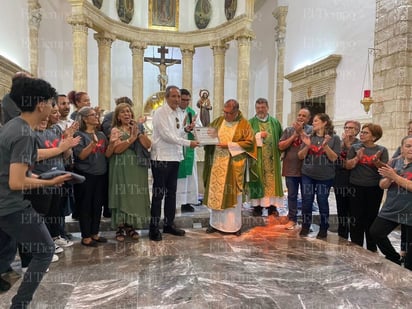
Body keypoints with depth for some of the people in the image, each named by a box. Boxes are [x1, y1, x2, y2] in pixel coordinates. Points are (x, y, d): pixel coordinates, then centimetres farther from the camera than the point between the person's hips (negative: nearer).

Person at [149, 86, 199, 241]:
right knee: (159, 193, 0)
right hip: (161, 158, -8)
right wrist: (188, 143, -16)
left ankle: (169, 224, 26)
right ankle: (154, 227, 12)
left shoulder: (176, 113, 15)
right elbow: (166, 135, -17)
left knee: (171, 192, 14)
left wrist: (186, 130, 1)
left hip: (174, 157, 8)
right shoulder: (160, 112, -9)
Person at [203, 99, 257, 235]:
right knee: (215, 192, 6)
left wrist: (229, 145, -15)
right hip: (217, 163, 4)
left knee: (232, 194, 1)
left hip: (233, 165, -4)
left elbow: (249, 142, -8)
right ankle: (215, 223, 18)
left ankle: (234, 224, 14)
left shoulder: (244, 124, -3)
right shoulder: (218, 121, 10)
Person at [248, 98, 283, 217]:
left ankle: (271, 205, 11)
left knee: (271, 180, 3)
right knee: (258, 180, 0)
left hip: (272, 159, 2)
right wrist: (258, 136, -16)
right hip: (257, 159, -2)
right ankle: (257, 205, 8)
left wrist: (279, 152, -3)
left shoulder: (275, 122, 11)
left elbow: (281, 139, 10)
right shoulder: (250, 123, 4)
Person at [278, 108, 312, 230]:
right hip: (290, 168, 2)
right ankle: (292, 219, 20)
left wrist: (301, 131, -15)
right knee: (292, 195, 9)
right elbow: (281, 146, -1)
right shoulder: (288, 130, 7)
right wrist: (294, 135, -9)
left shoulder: (311, 130, 0)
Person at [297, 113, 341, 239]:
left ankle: (323, 229, 24)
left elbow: (334, 158, -7)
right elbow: (300, 156, 3)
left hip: (325, 177, -2)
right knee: (306, 202, 6)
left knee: (322, 202, 7)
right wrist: (307, 146, -14)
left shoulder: (334, 138, -3)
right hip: (307, 175, 2)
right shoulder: (309, 137, 4)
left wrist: (325, 145, -20)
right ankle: (305, 227, 21)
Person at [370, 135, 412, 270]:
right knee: (375, 232, 2)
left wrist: (394, 176, -24)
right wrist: (389, 178, -16)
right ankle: (394, 258, 25)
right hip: (390, 209, 4)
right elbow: (382, 185, 4)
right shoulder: (394, 162, 6)